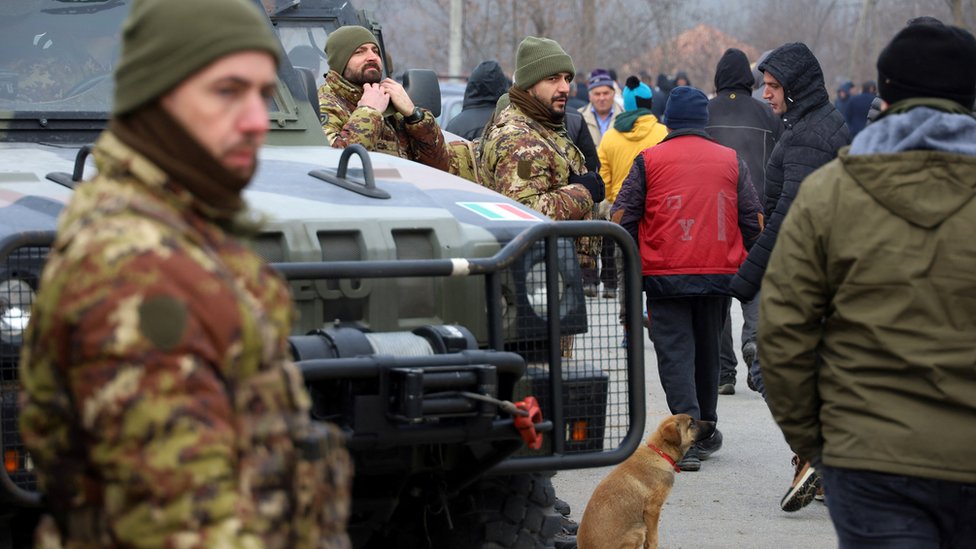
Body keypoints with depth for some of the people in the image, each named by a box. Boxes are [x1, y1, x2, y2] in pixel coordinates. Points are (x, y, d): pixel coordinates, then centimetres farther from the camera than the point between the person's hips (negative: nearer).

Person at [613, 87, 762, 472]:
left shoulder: (649, 160, -2)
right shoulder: (731, 160, 6)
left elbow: (622, 218, -3)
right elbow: (754, 221, 6)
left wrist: (635, 258, 14)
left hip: (665, 276, -3)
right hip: (718, 275, 3)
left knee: (675, 354, -2)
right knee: (707, 352, 19)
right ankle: (706, 432, 31)